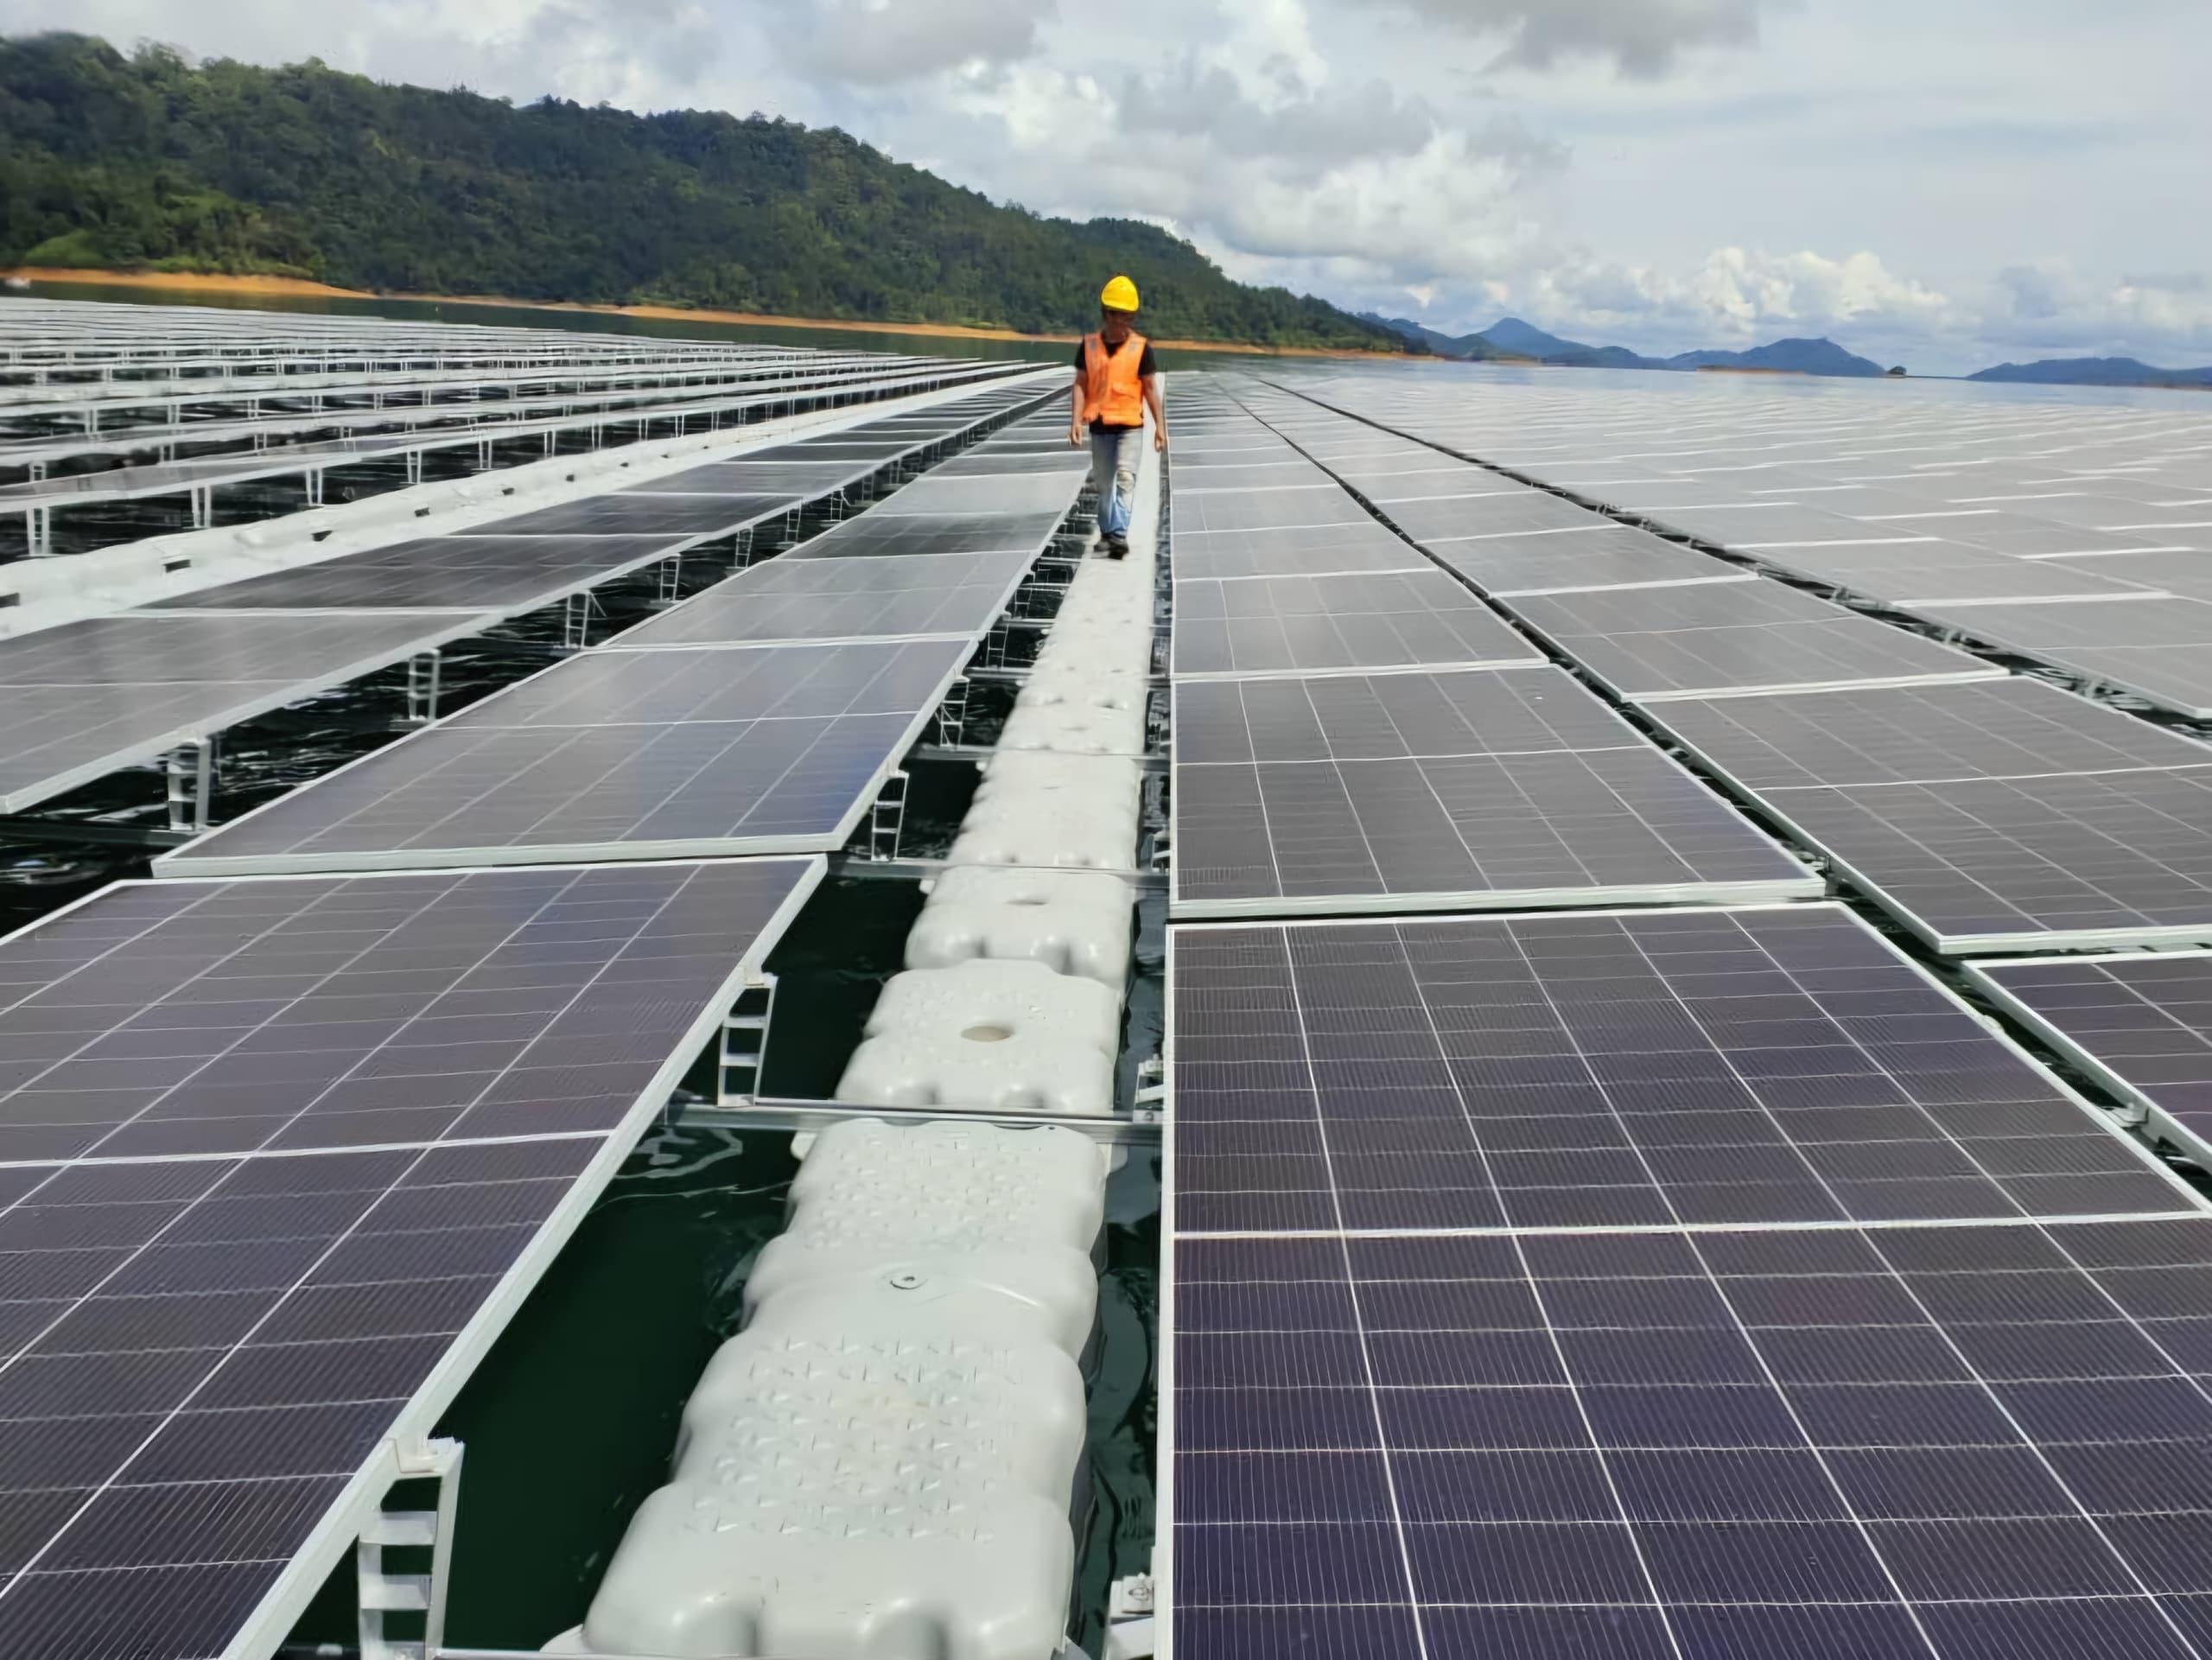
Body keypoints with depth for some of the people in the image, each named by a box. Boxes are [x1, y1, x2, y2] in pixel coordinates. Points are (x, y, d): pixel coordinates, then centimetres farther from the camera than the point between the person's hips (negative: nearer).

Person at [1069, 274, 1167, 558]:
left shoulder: (1141, 347, -5)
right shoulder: (1089, 345, 0)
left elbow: (1151, 389, -2)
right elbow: (1081, 384, 1)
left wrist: (1160, 425, -5)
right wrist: (1076, 420, -9)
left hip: (1130, 424, -3)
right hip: (1099, 425, 3)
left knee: (1126, 477, -16)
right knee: (1103, 481, 14)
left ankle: (1119, 534, -22)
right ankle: (1106, 530, 29)